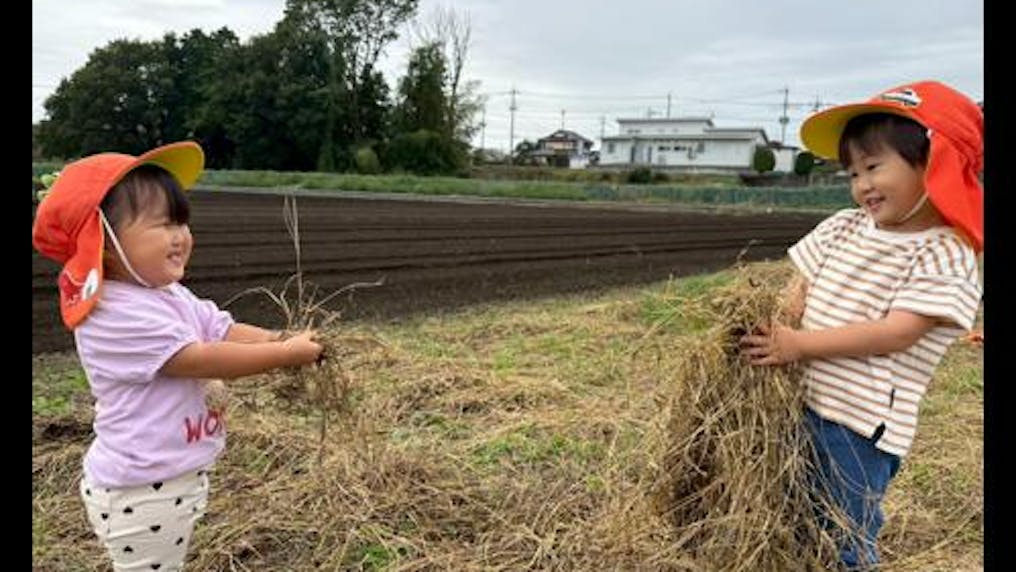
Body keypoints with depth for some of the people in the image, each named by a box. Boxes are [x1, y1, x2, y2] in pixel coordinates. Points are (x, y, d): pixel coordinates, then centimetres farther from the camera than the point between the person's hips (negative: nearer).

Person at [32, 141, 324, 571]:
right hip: (140, 492, -10)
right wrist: (286, 354, -24)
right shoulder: (117, 315, -26)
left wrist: (283, 340, -16)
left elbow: (225, 331, 1)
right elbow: (200, 359, -28)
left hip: (175, 479, 10)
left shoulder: (171, 297, 6)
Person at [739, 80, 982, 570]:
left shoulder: (945, 255, -11)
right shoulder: (842, 228, 8)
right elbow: (800, 291, 10)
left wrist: (799, 344, -23)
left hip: (862, 424, -6)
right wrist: (768, 330, -9)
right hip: (800, 402, 6)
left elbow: (895, 333, -20)